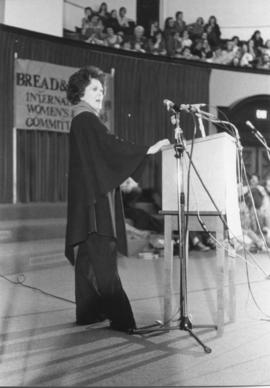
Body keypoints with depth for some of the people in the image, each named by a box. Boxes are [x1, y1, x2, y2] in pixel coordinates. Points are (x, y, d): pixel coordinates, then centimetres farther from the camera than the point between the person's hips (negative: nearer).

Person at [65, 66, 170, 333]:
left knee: (89, 256, 11)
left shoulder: (83, 121, 19)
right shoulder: (87, 120, -11)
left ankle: (88, 311, 16)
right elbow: (111, 145, -23)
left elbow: (105, 154, 22)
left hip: (89, 196, 10)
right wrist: (148, 150, -26)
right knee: (103, 257, -13)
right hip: (95, 198, -10)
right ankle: (120, 318, -14)